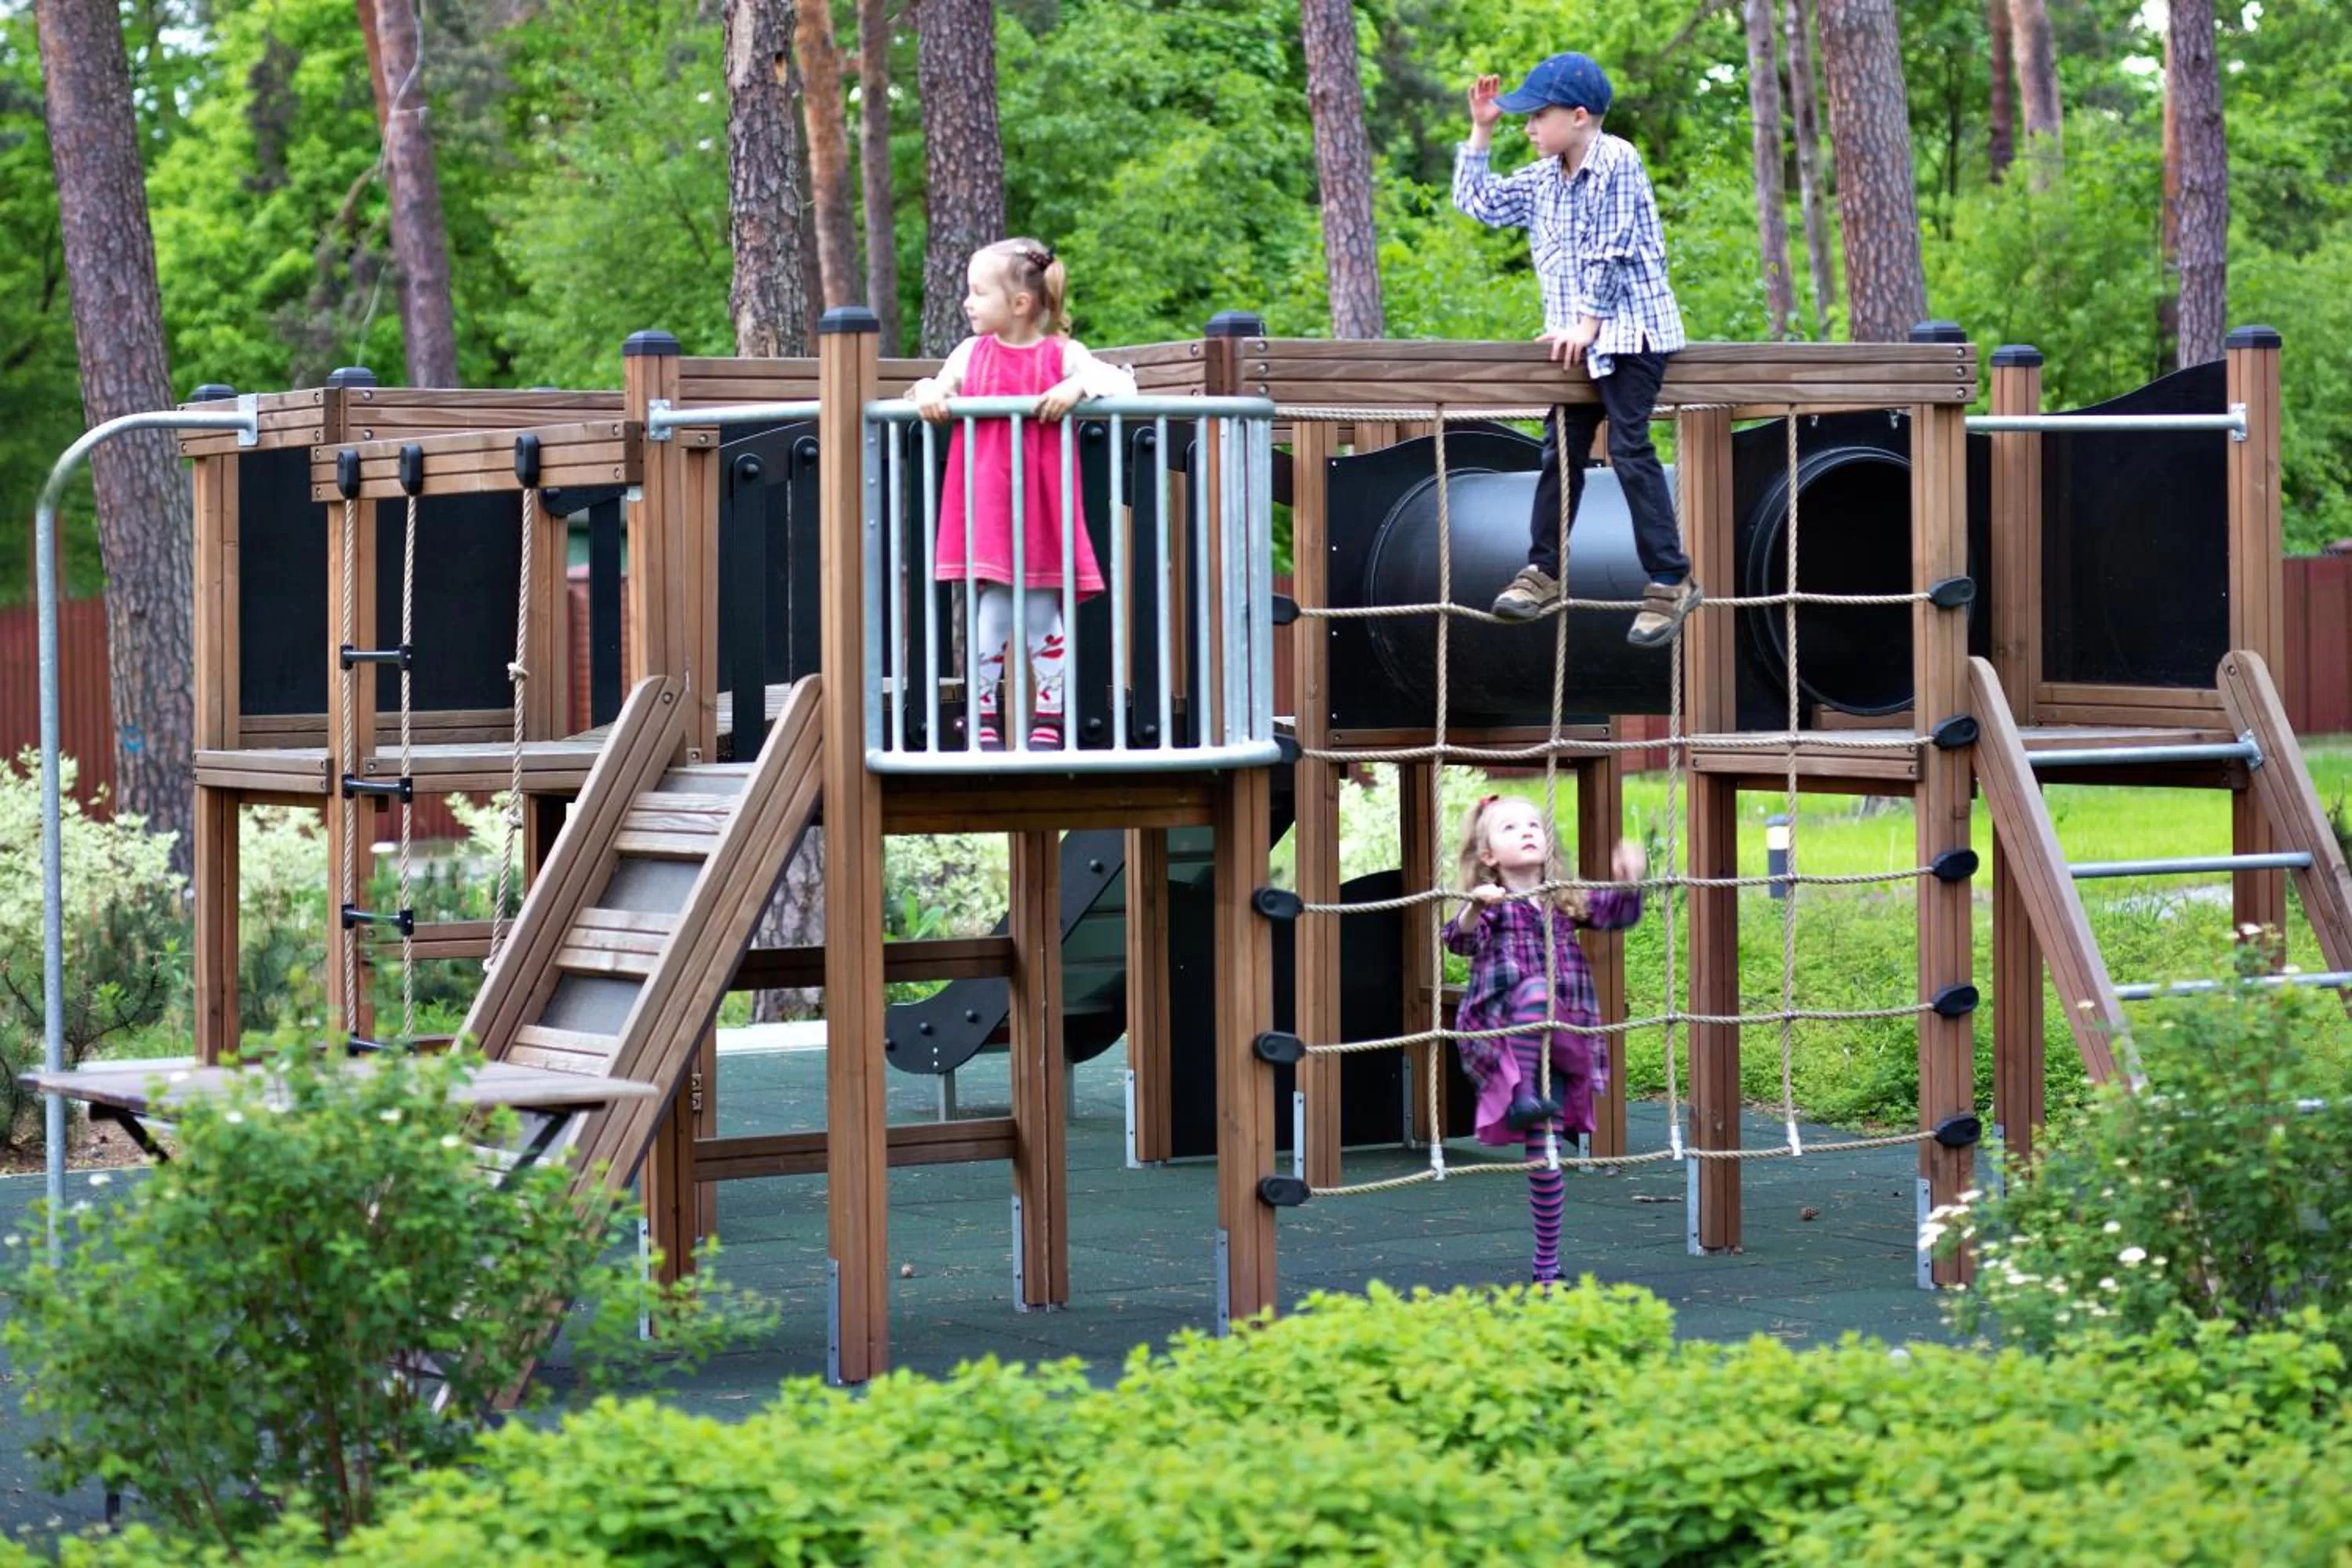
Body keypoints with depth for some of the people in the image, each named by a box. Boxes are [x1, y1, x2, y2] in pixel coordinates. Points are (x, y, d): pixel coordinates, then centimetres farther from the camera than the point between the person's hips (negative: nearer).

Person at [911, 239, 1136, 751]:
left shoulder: (1062, 355, -2)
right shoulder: (972, 353, 7)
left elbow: (1122, 384, -9)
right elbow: (942, 386, 12)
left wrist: (1077, 386, -25)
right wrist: (927, 392, -10)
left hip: (1042, 511, -1)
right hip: (987, 511, 1)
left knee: (1043, 616, 5)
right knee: (993, 615, 0)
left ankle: (1048, 723, 14)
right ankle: (982, 721, 9)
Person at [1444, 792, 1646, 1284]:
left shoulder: (1566, 902, 15)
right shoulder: (1492, 905, 1)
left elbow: (1618, 913, 11)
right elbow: (1460, 941, -16)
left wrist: (1629, 882, -10)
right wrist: (1475, 909, -36)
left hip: (1560, 1042, 4)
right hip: (1500, 1038, -4)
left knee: (1544, 1155, 2)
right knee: (1534, 988, -36)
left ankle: (1547, 1266, 12)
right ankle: (1523, 1097, -36)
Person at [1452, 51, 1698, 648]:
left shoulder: (1617, 161, -14)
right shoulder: (1545, 179, 10)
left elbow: (1609, 251, -16)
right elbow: (1480, 202, 18)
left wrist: (1588, 323, -15)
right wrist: (1481, 131, 11)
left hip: (1629, 330, -8)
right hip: (1578, 337, 8)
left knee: (1630, 451, -12)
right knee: (1560, 451, 8)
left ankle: (1670, 581, -9)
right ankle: (1544, 572, 16)